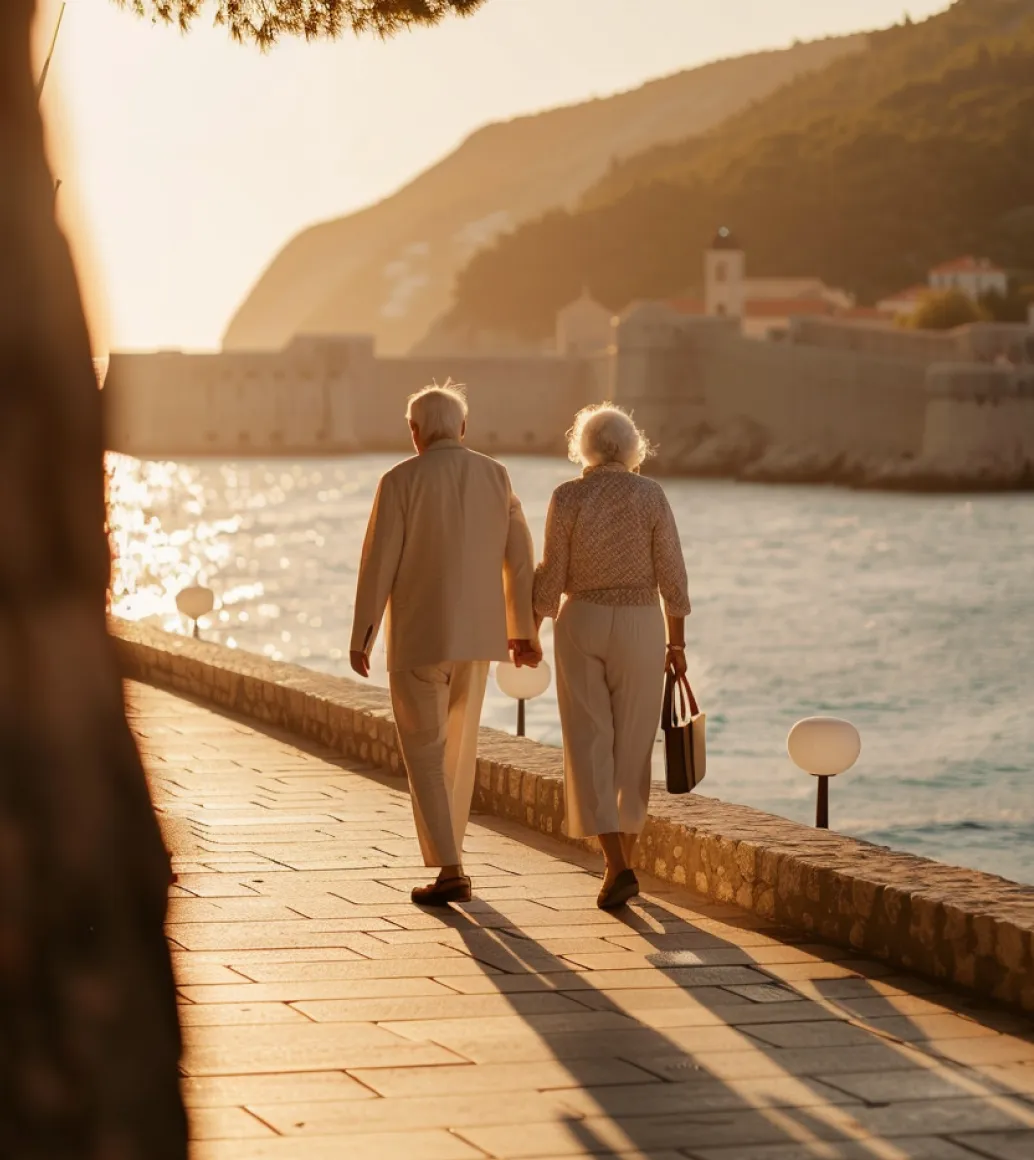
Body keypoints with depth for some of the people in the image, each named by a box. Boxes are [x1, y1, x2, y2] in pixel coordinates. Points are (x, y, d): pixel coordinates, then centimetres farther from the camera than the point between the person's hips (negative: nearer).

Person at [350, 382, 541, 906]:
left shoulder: (401, 480, -9)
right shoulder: (495, 476, 3)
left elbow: (379, 562, -10)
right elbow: (519, 558, 5)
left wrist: (361, 637, -2)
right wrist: (523, 630, 14)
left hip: (419, 632, -4)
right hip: (477, 633, 5)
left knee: (424, 751, 1)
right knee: (459, 746, 20)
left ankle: (449, 871, -8)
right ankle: (448, 850, 31)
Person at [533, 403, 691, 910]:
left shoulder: (567, 497, -6)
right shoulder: (651, 495, -5)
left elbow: (551, 575, -5)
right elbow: (671, 574, -4)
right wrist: (676, 643, 5)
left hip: (581, 624, -1)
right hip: (639, 626, 1)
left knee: (589, 745, 0)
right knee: (633, 745, 13)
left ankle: (616, 866, -14)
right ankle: (626, 859, 22)